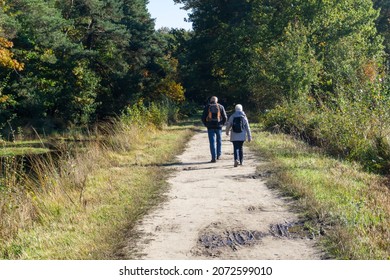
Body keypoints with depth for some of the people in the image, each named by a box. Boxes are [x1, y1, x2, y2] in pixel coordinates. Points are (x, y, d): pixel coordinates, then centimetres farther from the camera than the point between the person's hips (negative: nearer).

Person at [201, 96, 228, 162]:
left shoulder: (207, 107, 2)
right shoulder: (220, 107, 3)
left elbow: (203, 117, -1)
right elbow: (225, 117, -1)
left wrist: (206, 124, 12)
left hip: (210, 127, -1)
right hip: (218, 127, 1)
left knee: (212, 142, 0)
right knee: (219, 141, 19)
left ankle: (214, 158, -5)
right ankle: (218, 155, 23)